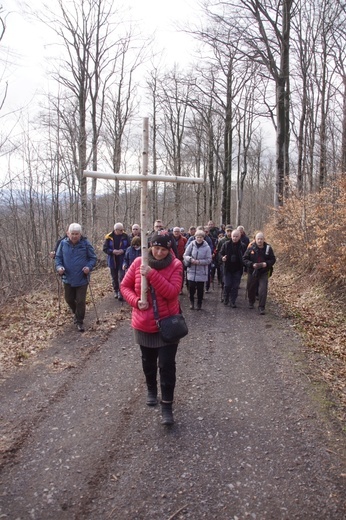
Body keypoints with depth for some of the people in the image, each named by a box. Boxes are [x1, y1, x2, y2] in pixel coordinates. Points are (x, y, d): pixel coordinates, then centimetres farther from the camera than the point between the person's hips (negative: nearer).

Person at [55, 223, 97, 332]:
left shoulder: (85, 243, -10)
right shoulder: (63, 243, -4)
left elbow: (93, 257, -2)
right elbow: (58, 257, 7)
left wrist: (89, 267, -20)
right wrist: (59, 267, -11)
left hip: (82, 278, -3)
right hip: (68, 278, 3)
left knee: (80, 301, 0)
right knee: (69, 299, 17)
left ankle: (79, 322, 17)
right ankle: (76, 313, 46)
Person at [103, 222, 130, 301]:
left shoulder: (125, 236, -5)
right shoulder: (109, 237, -7)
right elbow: (105, 249, -4)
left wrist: (123, 251, -17)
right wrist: (113, 251, -19)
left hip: (122, 261, -1)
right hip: (112, 261, 1)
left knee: (121, 277, -9)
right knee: (114, 277, 14)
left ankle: (120, 292, -3)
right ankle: (116, 291, 30)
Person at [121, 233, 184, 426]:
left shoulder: (175, 265, -13)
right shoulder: (139, 262, -6)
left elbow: (172, 292, -24)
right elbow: (125, 286, 1)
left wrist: (152, 274, -31)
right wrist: (136, 301, -16)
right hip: (144, 324, 3)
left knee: (167, 365, -1)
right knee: (148, 361, 21)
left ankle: (167, 406, 12)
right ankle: (151, 390, 47)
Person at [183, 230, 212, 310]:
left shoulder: (207, 247, -6)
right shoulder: (191, 245, -2)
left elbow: (209, 260, -5)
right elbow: (185, 255, 1)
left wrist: (199, 262, -17)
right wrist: (190, 259, -19)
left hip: (201, 272, -1)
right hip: (191, 271, 1)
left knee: (200, 289, 6)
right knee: (191, 287, -1)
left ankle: (199, 303, 25)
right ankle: (191, 301, 25)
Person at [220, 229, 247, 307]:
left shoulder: (242, 246, -4)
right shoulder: (226, 244, -2)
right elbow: (221, 253, 6)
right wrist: (222, 258, -15)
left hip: (237, 269, 0)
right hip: (228, 268, 0)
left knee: (235, 286, 3)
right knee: (227, 285, 1)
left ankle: (233, 301, 13)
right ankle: (226, 299, 23)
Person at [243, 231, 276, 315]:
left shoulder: (268, 248, -5)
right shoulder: (251, 248, -7)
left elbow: (273, 259, 1)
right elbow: (244, 259, -5)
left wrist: (266, 264, -19)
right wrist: (252, 264, -20)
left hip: (264, 273, -1)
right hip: (252, 272, 1)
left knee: (263, 290, -11)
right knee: (251, 288, 16)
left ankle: (261, 307, -2)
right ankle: (251, 302, 42)